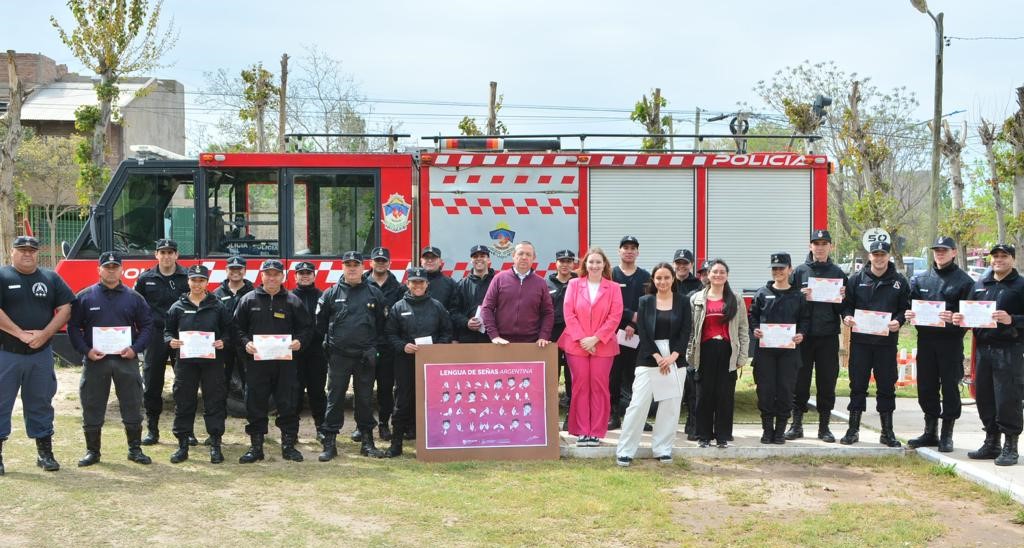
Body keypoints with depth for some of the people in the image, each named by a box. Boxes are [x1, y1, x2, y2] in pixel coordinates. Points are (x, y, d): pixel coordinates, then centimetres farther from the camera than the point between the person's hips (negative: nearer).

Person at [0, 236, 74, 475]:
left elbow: (65, 309, 4)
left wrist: (45, 334, -10)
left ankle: (45, 453, 17)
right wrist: (20, 334, -17)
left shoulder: (51, 279, 10)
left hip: (41, 354, 3)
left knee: (41, 403, 9)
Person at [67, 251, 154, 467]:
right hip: (95, 360, -1)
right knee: (92, 409, 4)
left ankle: (135, 449, 15)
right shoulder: (84, 297, 3)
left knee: (132, 408, 4)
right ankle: (92, 451, 15)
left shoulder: (134, 298, 7)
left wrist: (135, 348, -8)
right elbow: (73, 327, 3)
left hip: (126, 360, 1)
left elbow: (146, 326, 7)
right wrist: (86, 350, -10)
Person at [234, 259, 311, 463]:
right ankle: (255, 447, 12)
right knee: (255, 406, 3)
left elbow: (306, 329, 9)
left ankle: (289, 445, 13)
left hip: (285, 362, 0)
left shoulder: (293, 301, 8)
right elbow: (238, 327, 7)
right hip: (256, 361, 0)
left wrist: (299, 341, -10)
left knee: (287, 405, 3)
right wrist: (245, 342, -10)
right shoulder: (248, 300, 7)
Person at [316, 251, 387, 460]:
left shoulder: (374, 294, 5)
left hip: (365, 357, 1)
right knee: (335, 398, 0)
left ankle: (367, 441, 15)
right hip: (338, 356, -1)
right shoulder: (331, 294, 4)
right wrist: (329, 343, 10)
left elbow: (382, 324, 10)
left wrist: (374, 346, 6)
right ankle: (329, 442, 4)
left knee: (365, 399, 7)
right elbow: (320, 323, 11)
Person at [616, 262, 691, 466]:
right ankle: (625, 451, 1)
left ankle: (662, 449, 15)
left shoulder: (682, 302, 6)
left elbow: (685, 332, 0)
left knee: (670, 406, 3)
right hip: (648, 359, -1)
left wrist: (673, 356, -12)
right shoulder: (645, 301, 5)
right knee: (638, 404, -5)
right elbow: (642, 332, -1)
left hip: (675, 359, 1)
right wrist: (657, 357, -11)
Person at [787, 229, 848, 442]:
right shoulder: (799, 271, 5)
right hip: (804, 336, -1)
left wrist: (841, 298, -11)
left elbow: (843, 308, 9)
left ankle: (824, 427, 13)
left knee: (827, 382, 5)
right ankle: (797, 424, 12)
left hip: (829, 336, 1)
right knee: (800, 381, 3)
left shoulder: (838, 273, 8)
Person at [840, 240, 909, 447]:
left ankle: (887, 432, 14)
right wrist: (847, 316, -11)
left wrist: (898, 321, -12)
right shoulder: (857, 279, 6)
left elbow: (905, 308, 7)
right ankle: (853, 430, 11)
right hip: (860, 340, 0)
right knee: (857, 385, 3)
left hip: (887, 341, 0)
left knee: (886, 387, 5)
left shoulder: (899, 281, 7)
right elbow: (847, 304, 9)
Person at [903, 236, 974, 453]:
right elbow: (911, 306, 18)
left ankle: (947, 435, 9)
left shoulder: (964, 281, 0)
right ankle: (930, 432, 21)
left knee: (950, 388, 1)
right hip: (925, 340, 5)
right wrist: (909, 315, -4)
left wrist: (954, 318, -23)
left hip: (951, 341, -4)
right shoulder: (920, 280, 14)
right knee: (926, 387, 9)